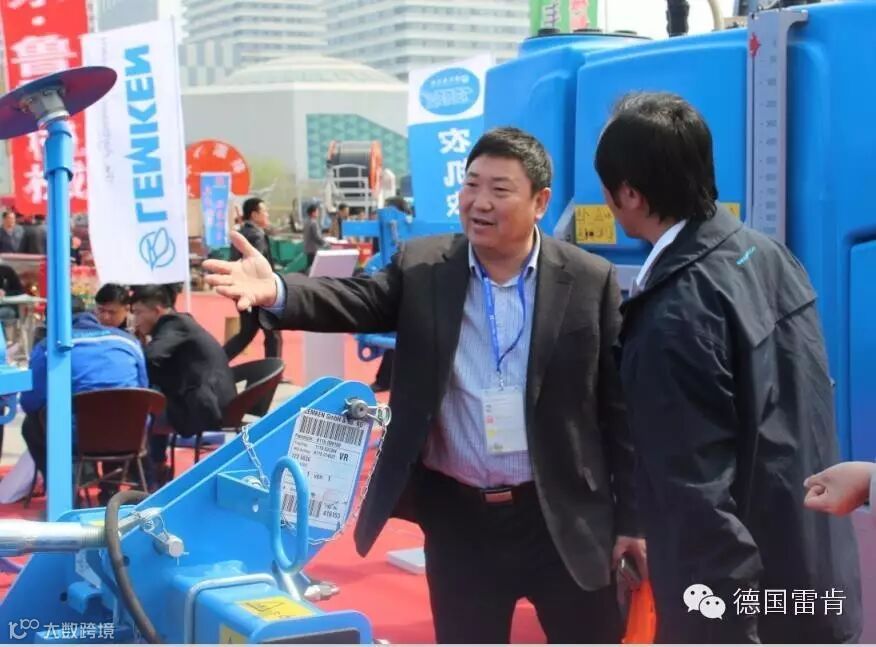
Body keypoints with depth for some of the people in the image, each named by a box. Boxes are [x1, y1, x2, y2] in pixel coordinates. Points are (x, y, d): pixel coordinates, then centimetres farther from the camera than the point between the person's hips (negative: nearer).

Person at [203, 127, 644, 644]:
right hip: (459, 518, 2)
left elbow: (619, 404, -2)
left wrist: (631, 516, -1)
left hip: (562, 516, -1)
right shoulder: (423, 268, 0)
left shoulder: (590, 280, -5)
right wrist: (276, 292, -36)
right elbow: (357, 300, -15)